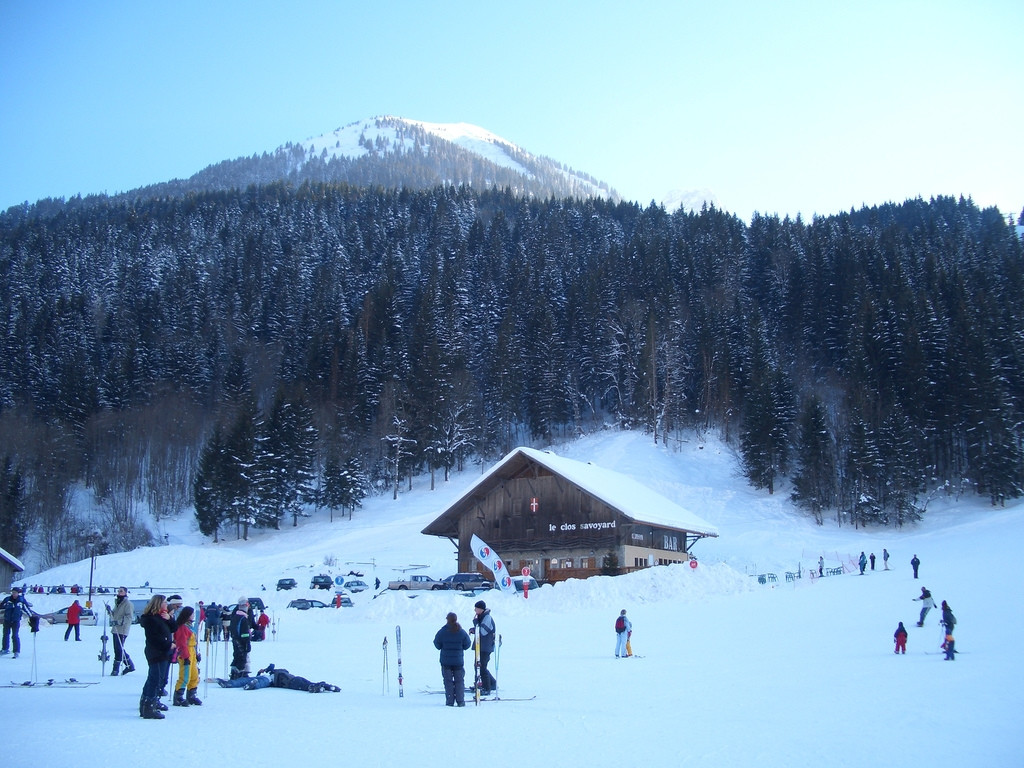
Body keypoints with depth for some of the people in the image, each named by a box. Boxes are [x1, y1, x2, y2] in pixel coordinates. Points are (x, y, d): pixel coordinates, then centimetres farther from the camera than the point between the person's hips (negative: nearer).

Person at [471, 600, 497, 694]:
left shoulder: (487, 618, -18)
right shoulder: (481, 617, 11)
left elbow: (482, 632, -25)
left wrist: (475, 621, -19)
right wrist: (473, 630, 1)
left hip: (486, 647, -10)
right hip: (481, 647, 10)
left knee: (482, 668, -7)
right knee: (479, 666, 16)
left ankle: (487, 689, 0)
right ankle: (493, 684, 27)